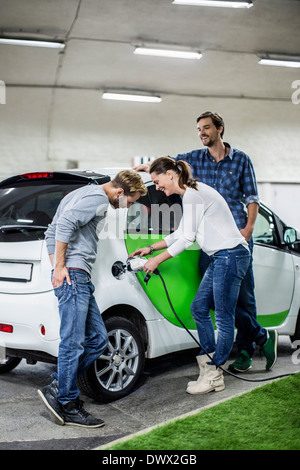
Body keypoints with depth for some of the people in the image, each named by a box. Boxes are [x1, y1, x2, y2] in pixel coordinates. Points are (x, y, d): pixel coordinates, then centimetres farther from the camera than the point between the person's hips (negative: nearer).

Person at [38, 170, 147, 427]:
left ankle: (57, 388, 13)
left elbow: (52, 230, 28)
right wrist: (60, 267, -18)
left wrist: (56, 266, 20)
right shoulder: (98, 197, -7)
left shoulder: (85, 194, 26)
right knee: (73, 342, -6)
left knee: (97, 338, 10)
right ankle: (68, 406, 2)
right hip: (73, 275, -10)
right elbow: (65, 224, -21)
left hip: (79, 279, 10)